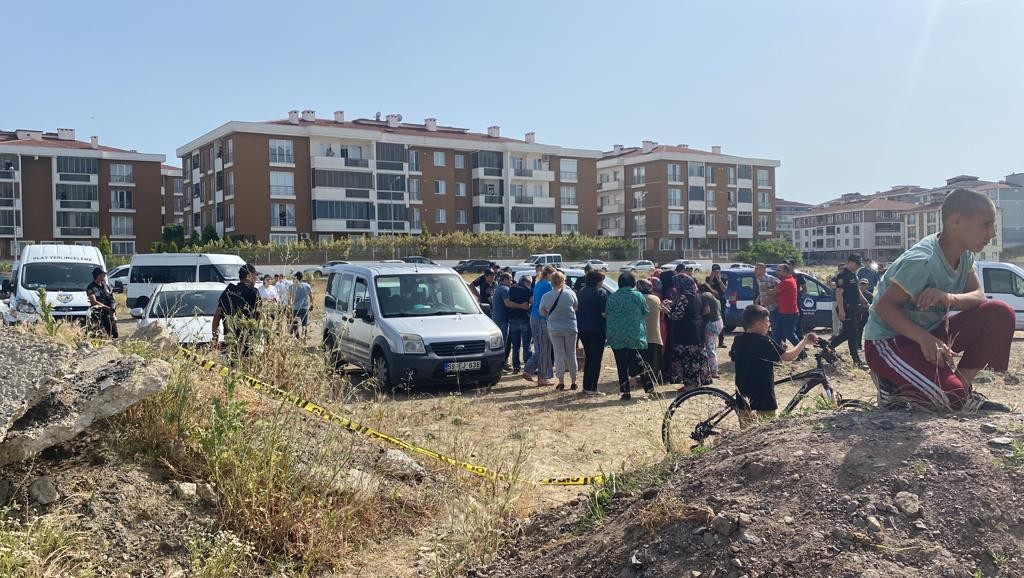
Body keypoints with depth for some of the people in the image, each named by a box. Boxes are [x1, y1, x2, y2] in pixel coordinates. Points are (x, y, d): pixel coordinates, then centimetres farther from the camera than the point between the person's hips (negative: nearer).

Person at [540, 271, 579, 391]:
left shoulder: (546, 296, -7)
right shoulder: (570, 294, -9)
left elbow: (542, 312, 5)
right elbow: (577, 307, 6)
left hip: (554, 329, 0)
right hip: (570, 328, 0)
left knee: (559, 354, 7)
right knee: (571, 354, 11)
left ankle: (561, 382, 6)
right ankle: (573, 382, 16)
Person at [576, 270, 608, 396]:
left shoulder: (581, 292, 9)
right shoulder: (601, 292, -11)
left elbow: (577, 310, 13)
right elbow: (604, 313, -18)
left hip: (582, 328, 7)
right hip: (597, 329, -7)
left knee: (588, 357, 17)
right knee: (596, 358, 0)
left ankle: (586, 386, 20)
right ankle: (591, 388, -2)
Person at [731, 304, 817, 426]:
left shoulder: (738, 340, 3)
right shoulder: (764, 342, -17)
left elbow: (732, 356, 20)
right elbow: (788, 356, -16)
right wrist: (804, 341, -3)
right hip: (763, 402, -7)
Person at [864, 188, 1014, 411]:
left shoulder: (964, 255, 1)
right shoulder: (922, 261, -26)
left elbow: (979, 296, -4)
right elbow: (884, 306, -24)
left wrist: (949, 298, -27)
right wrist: (924, 339, -35)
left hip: (929, 333, 9)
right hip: (888, 340, -9)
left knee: (1000, 313, -9)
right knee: (950, 397, -28)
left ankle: (964, 387, 1)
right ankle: (895, 388, 1)